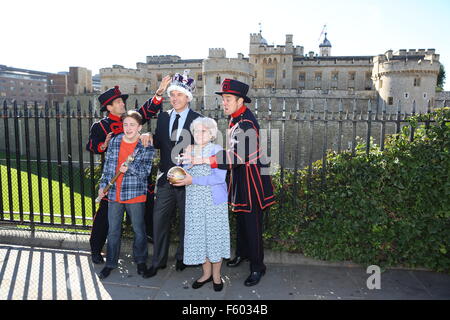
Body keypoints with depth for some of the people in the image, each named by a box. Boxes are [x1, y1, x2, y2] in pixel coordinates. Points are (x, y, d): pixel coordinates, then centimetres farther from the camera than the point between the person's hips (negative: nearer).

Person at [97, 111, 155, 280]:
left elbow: (146, 170, -13)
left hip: (136, 195, -3)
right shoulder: (114, 141, 6)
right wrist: (103, 185, 10)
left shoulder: (146, 146, -6)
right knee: (113, 231, 13)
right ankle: (111, 263, 29)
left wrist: (130, 167, -29)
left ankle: (141, 261, 30)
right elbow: (107, 165, 12)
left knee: (139, 230, 9)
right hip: (114, 194, 4)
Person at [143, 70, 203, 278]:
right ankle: (158, 261, 22)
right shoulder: (163, 117, 9)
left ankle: (182, 258, 31)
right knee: (159, 219, 6)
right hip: (166, 177, 4)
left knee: (186, 220, 11)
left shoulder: (197, 119, -5)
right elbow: (158, 143, 10)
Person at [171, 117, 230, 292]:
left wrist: (193, 180, -18)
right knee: (198, 235, 8)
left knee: (214, 234, 3)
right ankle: (206, 272, 26)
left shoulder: (217, 150, -6)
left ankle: (216, 274, 20)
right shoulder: (189, 150, 11)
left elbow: (219, 177, -17)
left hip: (214, 200, -4)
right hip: (194, 201, 5)